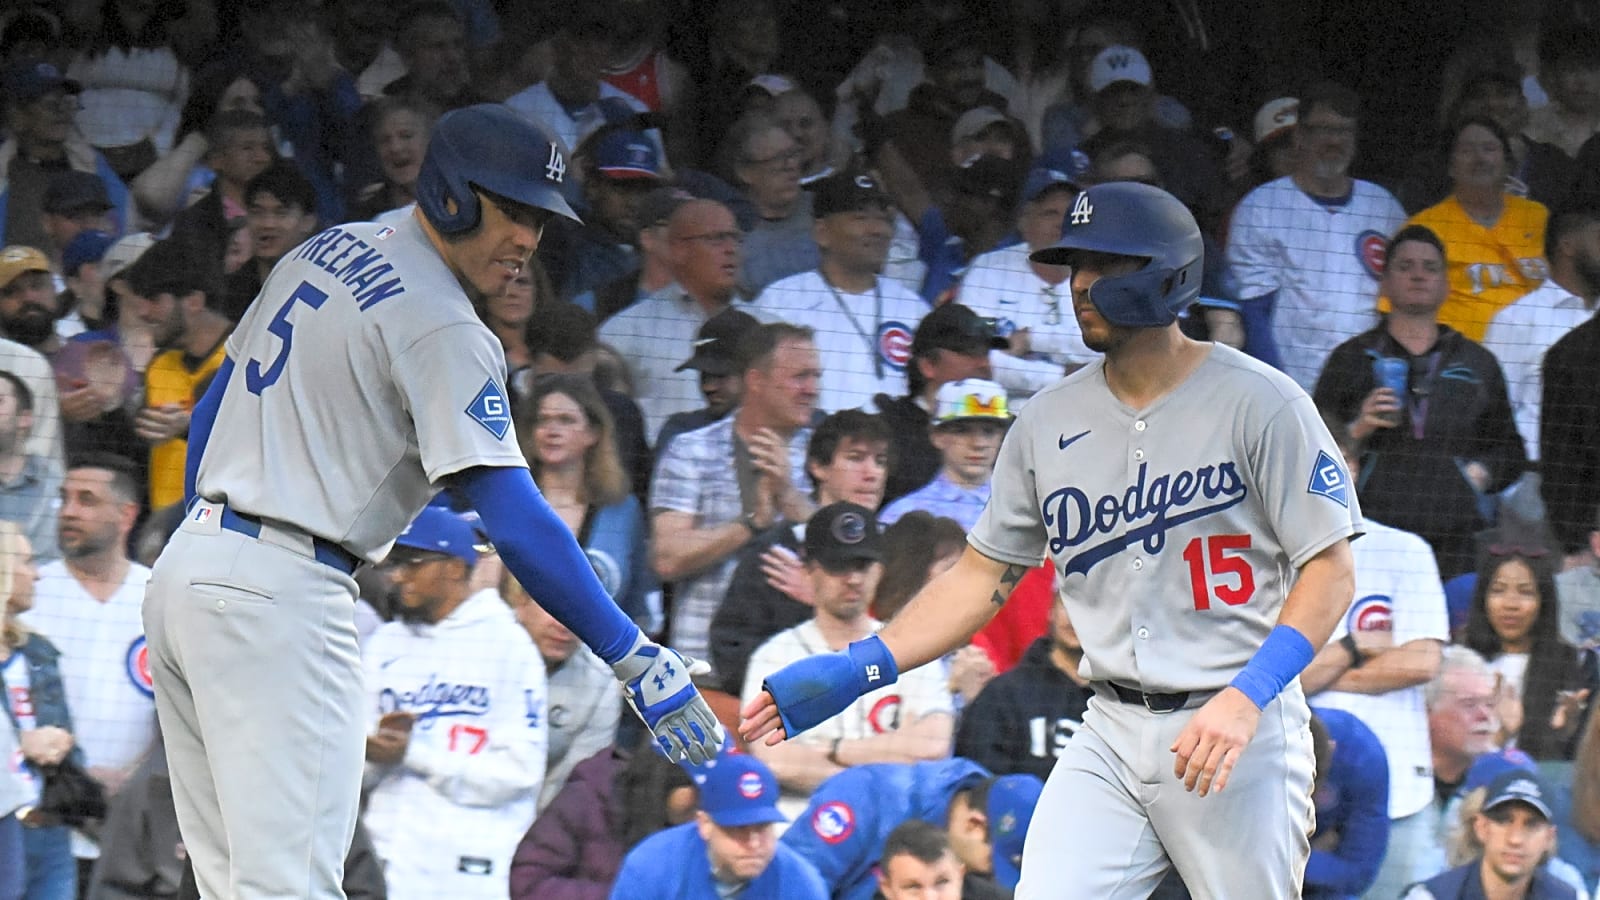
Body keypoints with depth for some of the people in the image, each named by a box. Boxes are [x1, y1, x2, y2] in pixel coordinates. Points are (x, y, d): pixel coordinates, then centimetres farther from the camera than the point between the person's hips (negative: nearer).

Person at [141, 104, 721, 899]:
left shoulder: (325, 251, 15)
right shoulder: (441, 327, -13)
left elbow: (212, 408, 23)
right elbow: (516, 524, -19)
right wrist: (638, 661, -18)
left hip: (182, 568, 10)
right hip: (280, 597, -10)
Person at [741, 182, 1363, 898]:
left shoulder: (1258, 402, -6)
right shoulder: (1049, 421, 9)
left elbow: (1331, 571, -9)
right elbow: (983, 577, 15)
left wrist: (1245, 698, -22)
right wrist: (852, 671, 4)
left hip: (1242, 732, -4)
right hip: (1111, 734, 4)